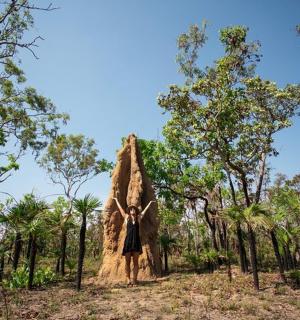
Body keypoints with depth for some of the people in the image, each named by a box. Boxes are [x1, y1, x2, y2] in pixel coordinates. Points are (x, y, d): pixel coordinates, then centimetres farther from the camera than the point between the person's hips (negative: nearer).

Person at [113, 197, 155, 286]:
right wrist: (116, 200, 28)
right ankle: (128, 279, 12)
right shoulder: (126, 217, 8)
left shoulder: (138, 218, 11)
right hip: (128, 240, -1)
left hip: (136, 241, 1)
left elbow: (145, 210, 23)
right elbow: (120, 208, 18)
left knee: (135, 262, 3)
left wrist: (150, 202, 33)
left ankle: (134, 280, 8)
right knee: (127, 261, 2)